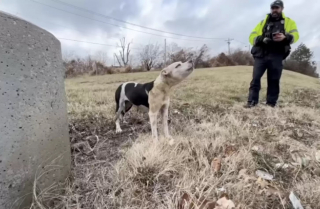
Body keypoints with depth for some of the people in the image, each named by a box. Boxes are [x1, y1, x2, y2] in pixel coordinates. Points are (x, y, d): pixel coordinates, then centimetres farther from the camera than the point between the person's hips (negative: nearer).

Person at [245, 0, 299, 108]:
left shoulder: (288, 22, 17)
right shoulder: (263, 22, 20)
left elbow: (295, 35, 1)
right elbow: (252, 37, 9)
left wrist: (285, 37, -22)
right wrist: (261, 39, -13)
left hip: (276, 57, 0)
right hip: (261, 55, 1)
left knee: (274, 80, 0)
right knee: (255, 78, -8)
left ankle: (271, 103, 6)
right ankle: (252, 101, -6)